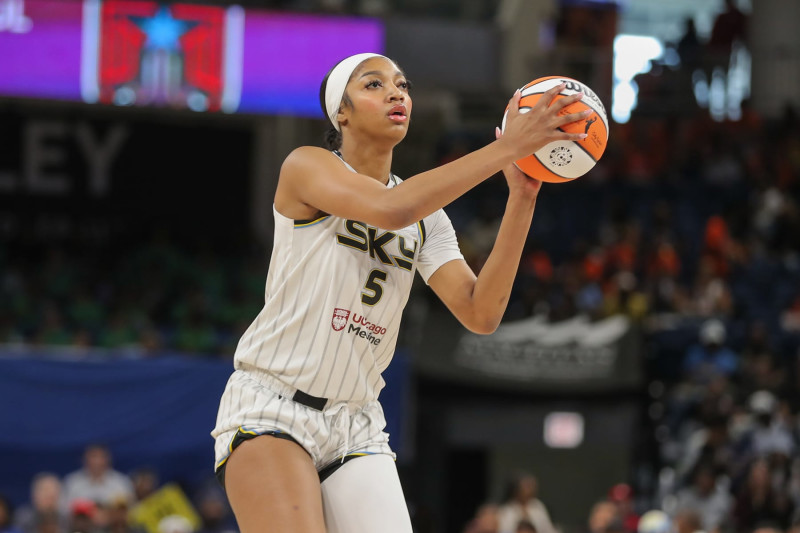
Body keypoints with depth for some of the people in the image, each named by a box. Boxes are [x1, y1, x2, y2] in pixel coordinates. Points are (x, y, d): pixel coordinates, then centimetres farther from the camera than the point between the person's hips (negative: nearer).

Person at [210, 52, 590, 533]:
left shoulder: (427, 216, 11)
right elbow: (390, 208, -26)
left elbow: (480, 315, -4)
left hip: (357, 424, 5)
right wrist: (508, 147, -27)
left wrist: (522, 197, -11)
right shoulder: (307, 166, -6)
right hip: (271, 410, -5)